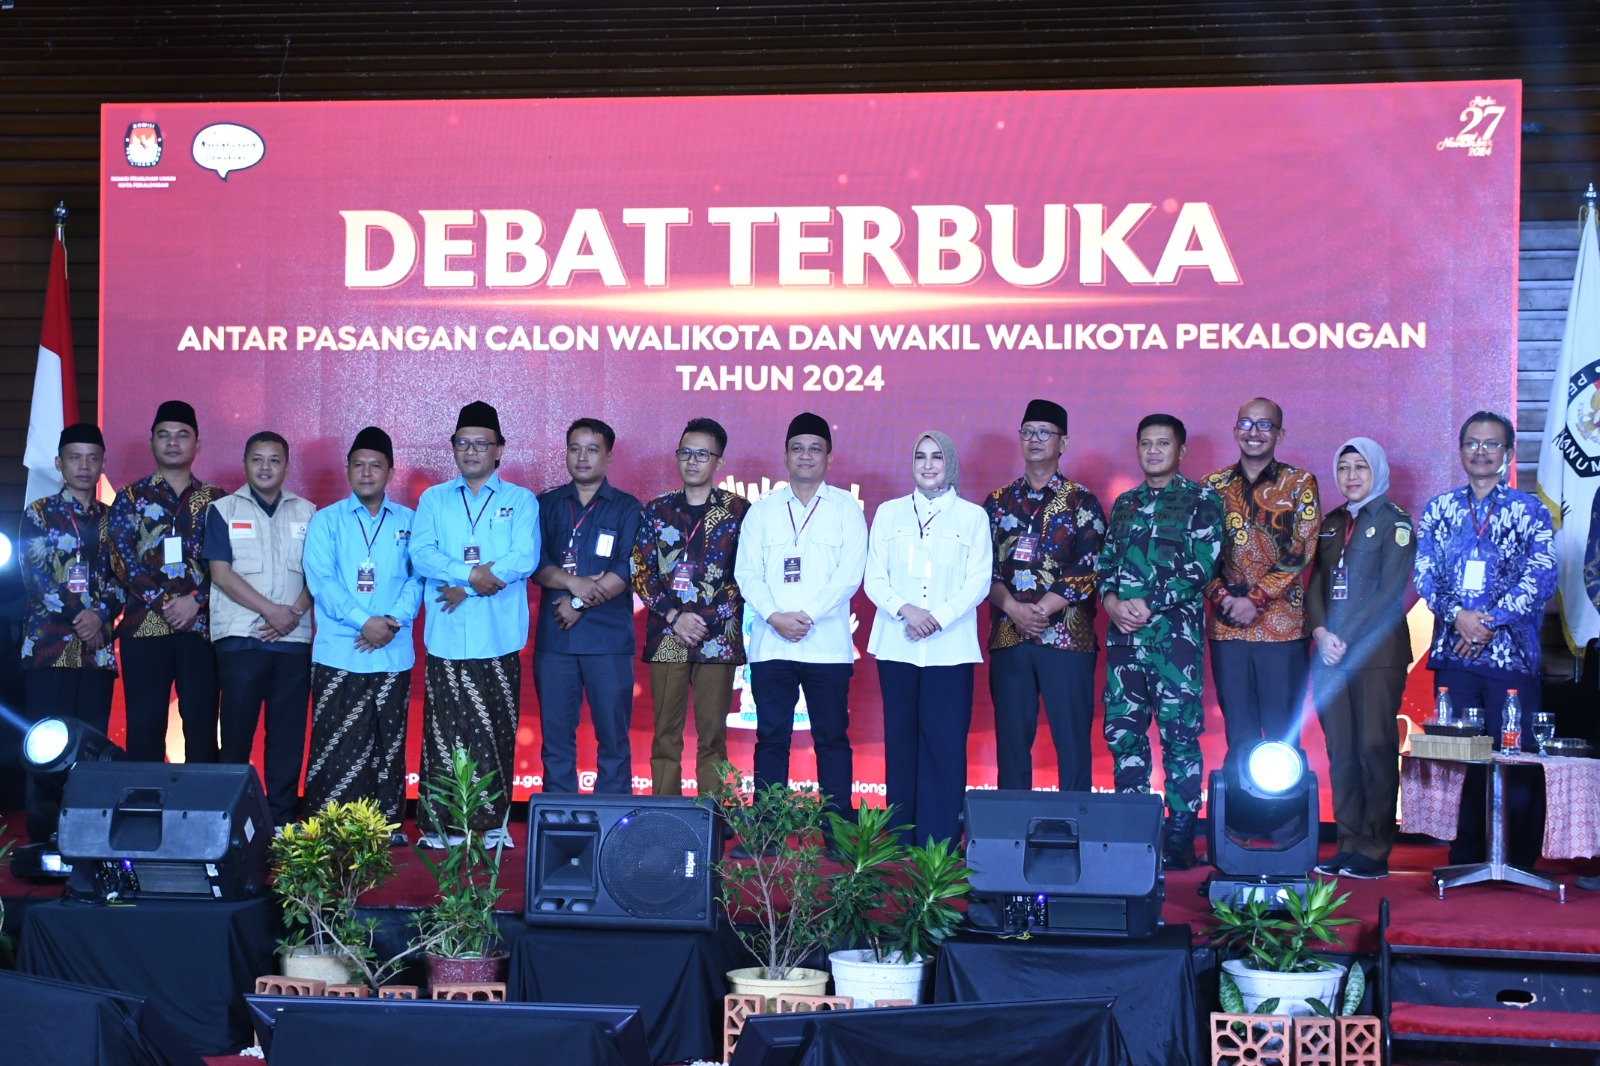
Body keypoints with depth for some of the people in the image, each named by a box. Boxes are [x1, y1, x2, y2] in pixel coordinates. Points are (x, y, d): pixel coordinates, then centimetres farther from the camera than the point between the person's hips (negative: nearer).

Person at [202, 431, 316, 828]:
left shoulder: (306, 513, 12)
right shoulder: (224, 510, 5)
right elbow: (220, 573, -3)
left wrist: (295, 612, -9)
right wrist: (271, 610, -11)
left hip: (294, 638, 2)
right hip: (240, 637, -2)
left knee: (288, 732, 2)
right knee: (236, 731, -2)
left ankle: (281, 818, 6)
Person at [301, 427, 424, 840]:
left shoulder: (408, 522, 11)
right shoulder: (326, 520, 5)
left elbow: (418, 577, 3)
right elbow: (321, 580, -5)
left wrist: (394, 620, -14)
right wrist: (363, 621, -17)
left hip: (393, 654, 2)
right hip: (338, 653, -2)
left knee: (389, 743, 6)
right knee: (336, 745, -3)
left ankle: (388, 825, 13)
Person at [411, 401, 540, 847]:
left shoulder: (520, 501, 8)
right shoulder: (433, 500, 13)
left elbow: (525, 559, -6)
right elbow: (421, 556, -2)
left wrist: (464, 586, -12)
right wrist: (471, 573, -18)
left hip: (499, 639, -1)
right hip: (447, 638, 1)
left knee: (496, 733, 0)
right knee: (442, 732, -1)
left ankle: (492, 823, 8)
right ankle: (437, 824, 3)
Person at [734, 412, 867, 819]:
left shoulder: (845, 507, 6)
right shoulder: (762, 510, 12)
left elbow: (849, 573, -4)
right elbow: (746, 572, 5)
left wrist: (807, 616, -13)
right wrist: (775, 616, -11)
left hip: (827, 644, -2)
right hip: (770, 644, 2)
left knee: (832, 738, 0)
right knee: (771, 738, 3)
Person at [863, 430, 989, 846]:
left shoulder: (972, 516, 8)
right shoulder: (889, 513, 13)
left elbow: (978, 582, 1)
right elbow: (874, 578, 7)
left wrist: (938, 617, -13)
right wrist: (905, 609, -12)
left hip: (950, 647, -2)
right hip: (897, 645, 2)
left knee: (945, 742, -5)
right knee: (900, 741, 2)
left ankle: (940, 841, -1)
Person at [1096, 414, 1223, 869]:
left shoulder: (1200, 501, 2)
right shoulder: (1125, 504, 19)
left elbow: (1201, 565, -8)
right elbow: (1104, 562, 16)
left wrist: (1149, 604, -13)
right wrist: (1111, 600, -5)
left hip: (1176, 632, -5)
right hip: (1123, 632, 5)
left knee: (1179, 736, -5)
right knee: (1122, 732, 4)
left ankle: (1179, 840, -1)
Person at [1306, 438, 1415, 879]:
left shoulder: (1393, 522, 0)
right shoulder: (1331, 524, 17)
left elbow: (1391, 592, -9)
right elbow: (1316, 584, 13)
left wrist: (1347, 640, -14)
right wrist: (1321, 632, -5)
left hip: (1377, 655, -5)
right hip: (1330, 655, 5)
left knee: (1375, 749, -6)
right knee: (1340, 751, 4)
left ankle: (1375, 852, -3)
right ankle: (1348, 845, 9)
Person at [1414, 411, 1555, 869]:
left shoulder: (1530, 512, 6)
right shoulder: (1439, 509, 13)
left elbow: (1540, 580, -3)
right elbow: (1424, 574, 5)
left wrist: (1491, 623, -12)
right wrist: (1458, 615, -11)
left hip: (1511, 654, -2)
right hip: (1453, 653, 2)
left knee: (1518, 758, -5)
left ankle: (1522, 861, 5)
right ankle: (1465, 857, 10)